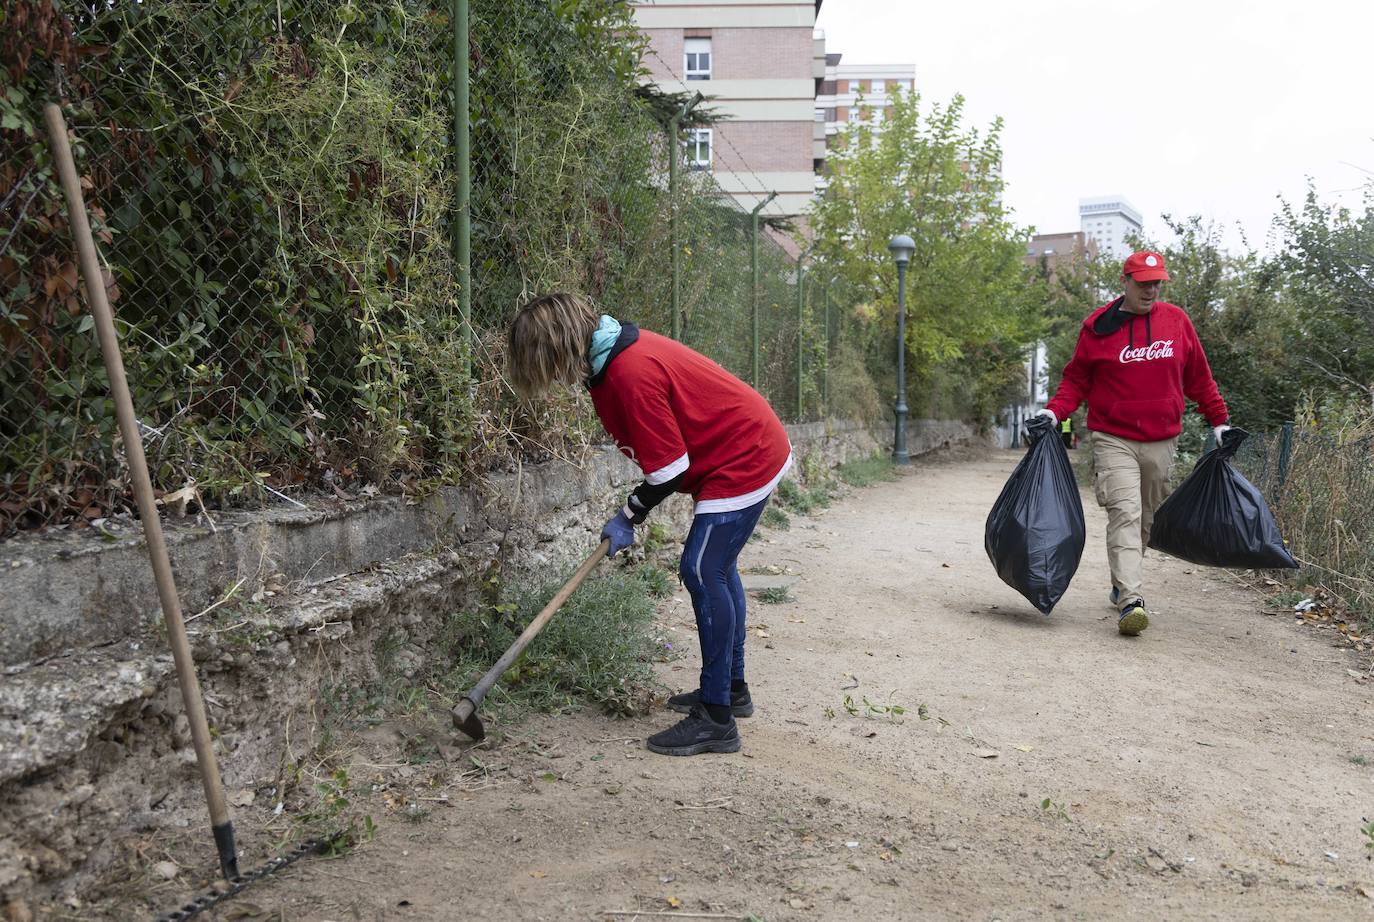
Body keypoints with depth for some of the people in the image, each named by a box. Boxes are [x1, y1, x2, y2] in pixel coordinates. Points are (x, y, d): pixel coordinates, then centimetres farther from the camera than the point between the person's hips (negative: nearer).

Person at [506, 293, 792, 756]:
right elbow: (660, 451, 12)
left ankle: (717, 719, -5)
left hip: (742, 462, -11)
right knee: (715, 569, 18)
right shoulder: (620, 355, 4)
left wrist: (630, 514, -8)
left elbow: (669, 468, -22)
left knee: (702, 571, -11)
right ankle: (731, 688, 31)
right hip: (752, 451, 11)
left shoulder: (630, 373, -27)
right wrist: (632, 512, 5)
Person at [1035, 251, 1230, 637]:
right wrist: (1055, 411, -10)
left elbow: (1198, 377, 16)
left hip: (1161, 442, 4)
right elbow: (1076, 379, 6)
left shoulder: (1176, 320, 7)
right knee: (1124, 513, -17)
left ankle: (1122, 584, 30)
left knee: (1146, 519, 12)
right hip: (1113, 440, -3)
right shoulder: (1098, 326, -1)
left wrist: (1218, 420, 17)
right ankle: (1130, 600, -22)